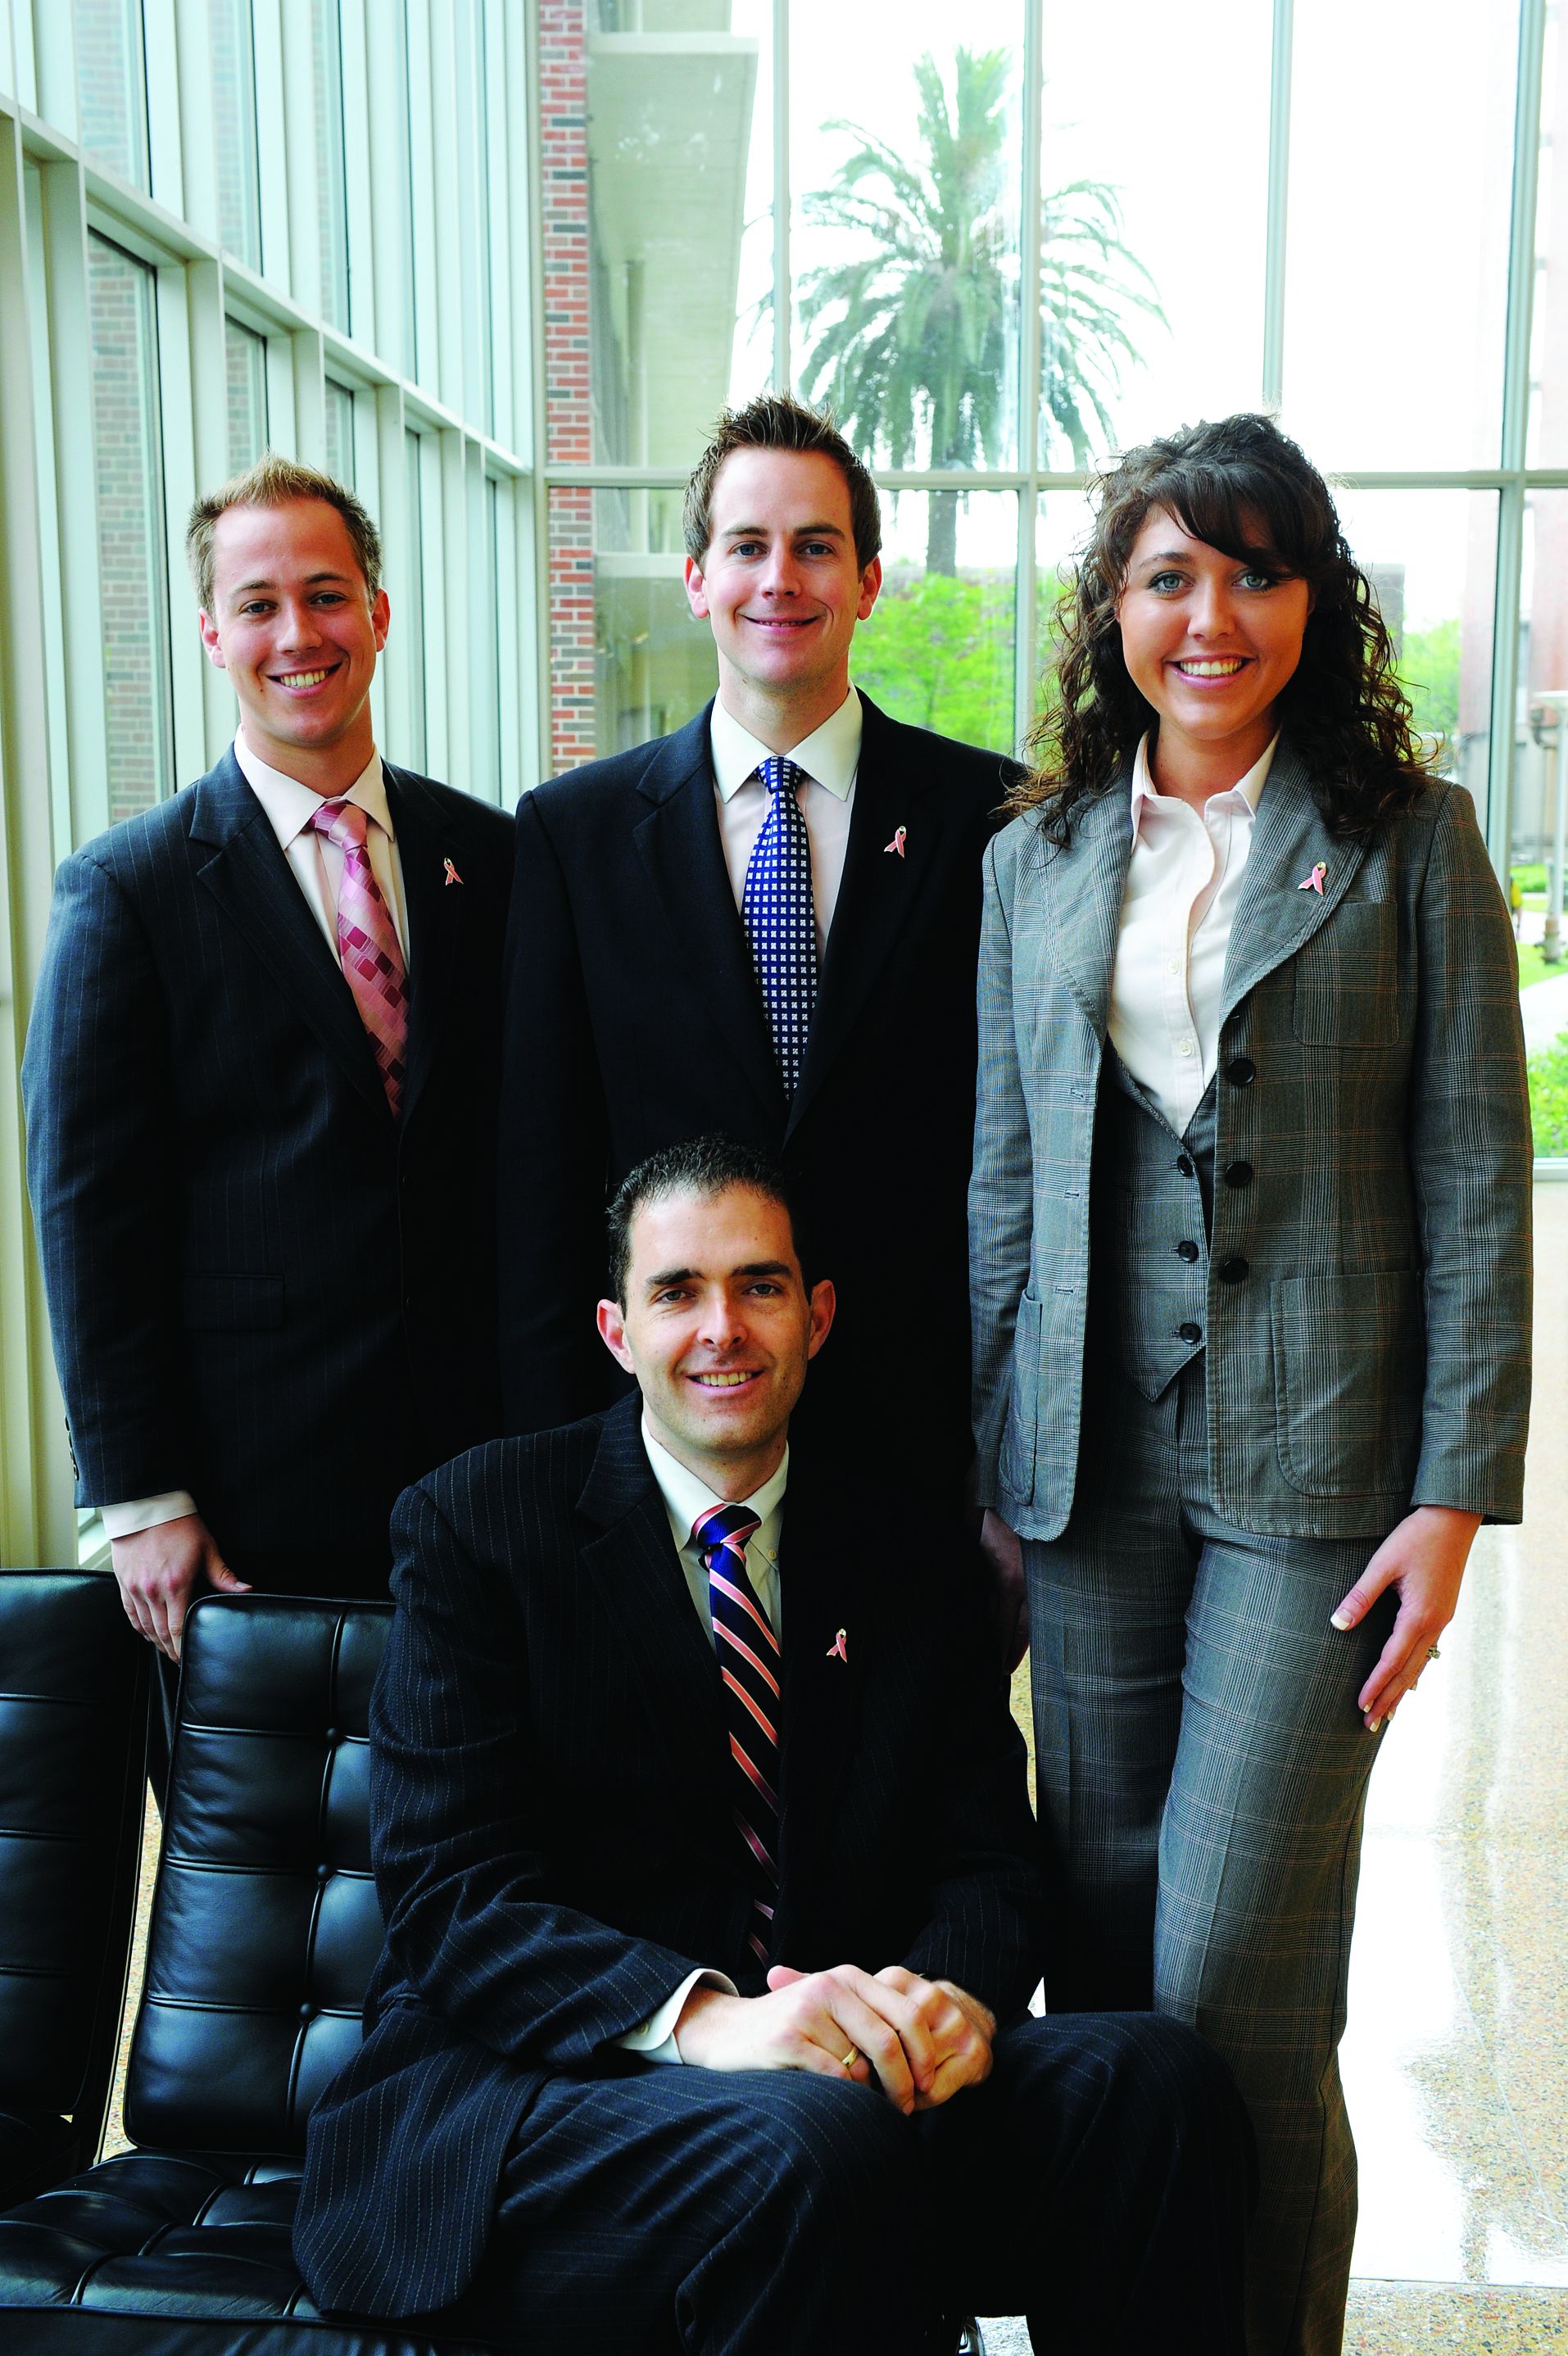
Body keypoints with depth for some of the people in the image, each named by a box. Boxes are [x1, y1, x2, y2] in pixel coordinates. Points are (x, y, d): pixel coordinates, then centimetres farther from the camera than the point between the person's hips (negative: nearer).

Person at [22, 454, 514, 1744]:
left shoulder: (487, 855, 6)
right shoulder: (128, 888, -5)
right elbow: (88, 1206, -6)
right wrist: (141, 1498, -8)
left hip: (474, 1442, 3)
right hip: (256, 1472, -3)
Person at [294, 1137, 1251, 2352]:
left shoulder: (908, 1558, 12)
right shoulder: (473, 1524, 0)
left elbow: (986, 1861, 8)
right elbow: (449, 1889, -10)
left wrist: (951, 1988, -17)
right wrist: (705, 2016, -27)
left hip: (855, 2069, 5)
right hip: (528, 2090, -4)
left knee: (1158, 2078, -22)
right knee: (812, 2142, -37)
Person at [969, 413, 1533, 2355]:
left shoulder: (1407, 838, 2)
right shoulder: (1037, 859, 10)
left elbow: (1475, 1181, -1)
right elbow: (1002, 1186, 11)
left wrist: (1455, 1490, -8)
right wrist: (978, 1468, 8)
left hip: (1312, 1460, -3)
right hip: (1091, 1460, 3)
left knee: (1233, 1976, -3)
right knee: (1102, 1958, 10)